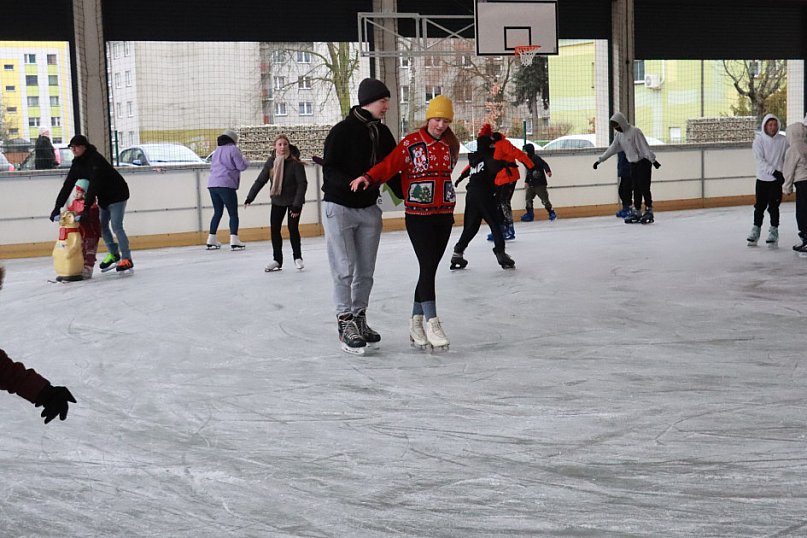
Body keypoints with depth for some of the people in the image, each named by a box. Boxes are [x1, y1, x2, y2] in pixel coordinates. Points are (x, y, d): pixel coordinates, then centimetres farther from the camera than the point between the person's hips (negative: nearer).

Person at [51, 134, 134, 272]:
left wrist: (87, 206, -41)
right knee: (102, 226, 11)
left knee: (116, 226, -15)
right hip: (104, 197, 9)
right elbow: (68, 185, -2)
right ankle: (113, 254, 27)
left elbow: (94, 184, -36)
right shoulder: (77, 163, 0)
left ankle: (127, 259, -13)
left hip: (117, 195, -9)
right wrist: (57, 207, -9)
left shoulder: (95, 160, -27)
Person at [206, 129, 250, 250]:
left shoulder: (217, 150, 18)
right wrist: (246, 161, 13)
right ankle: (234, 241, -12)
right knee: (233, 213, -2)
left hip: (212, 185, 7)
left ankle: (211, 240, 18)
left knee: (217, 212, 18)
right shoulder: (233, 149, -3)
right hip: (226, 185, -7)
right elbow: (241, 166, -7)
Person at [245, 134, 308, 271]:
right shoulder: (271, 162, -6)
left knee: (293, 228, -5)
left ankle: (297, 257, 15)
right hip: (277, 201, 4)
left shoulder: (295, 163, -19)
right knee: (274, 229, 2)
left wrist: (297, 204, -23)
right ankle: (277, 260, 13)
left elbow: (302, 183, -19)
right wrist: (250, 197, -6)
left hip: (293, 200, -4)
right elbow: (260, 180, -1)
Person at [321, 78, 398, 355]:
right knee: (345, 269, -7)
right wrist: (354, 182, -31)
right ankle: (345, 324, -1)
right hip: (339, 207, -6)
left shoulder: (382, 132, 6)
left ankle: (359, 320, 20)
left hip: (369, 208, 6)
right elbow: (329, 170, -16)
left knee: (366, 270, 9)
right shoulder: (342, 131, -12)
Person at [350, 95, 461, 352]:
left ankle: (416, 325, 15)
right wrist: (369, 177, -33)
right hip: (418, 215, -5)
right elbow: (389, 164, -17)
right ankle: (432, 323, -6)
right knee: (428, 266, -11)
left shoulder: (451, 145, 9)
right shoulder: (412, 142, -7)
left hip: (443, 214, 5)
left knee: (429, 268, 7)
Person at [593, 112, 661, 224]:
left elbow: (645, 147, -21)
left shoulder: (635, 131, -16)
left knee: (644, 187, -9)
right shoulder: (619, 135, 7)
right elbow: (612, 149, 15)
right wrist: (600, 160, 15)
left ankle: (649, 211, -5)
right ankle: (637, 212, 11)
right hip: (633, 163, 7)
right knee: (636, 188, 8)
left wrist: (652, 160, -27)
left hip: (643, 162, -7)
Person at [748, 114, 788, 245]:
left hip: (777, 180, -1)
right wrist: (774, 171, -23)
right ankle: (756, 231, 20)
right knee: (760, 206, 8)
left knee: (773, 206, -2)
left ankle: (774, 231, 10)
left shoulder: (783, 141, -3)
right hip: (762, 179, 1)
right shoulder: (759, 140, -6)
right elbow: (759, 160, -15)